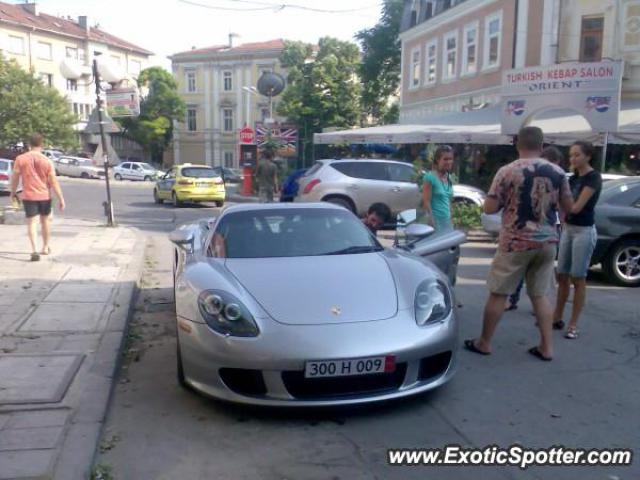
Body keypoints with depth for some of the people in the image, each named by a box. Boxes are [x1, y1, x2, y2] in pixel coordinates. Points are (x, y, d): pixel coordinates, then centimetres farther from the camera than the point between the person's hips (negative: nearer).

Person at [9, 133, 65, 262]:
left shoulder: (20, 159, -6)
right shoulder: (47, 161, -8)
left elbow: (15, 178, -1)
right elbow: (54, 182, -8)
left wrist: (13, 193, 15)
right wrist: (61, 199, -3)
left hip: (29, 196, -1)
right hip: (45, 196, 1)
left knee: (32, 222, -1)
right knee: (45, 220, 18)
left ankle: (34, 250, -18)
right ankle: (45, 248, 28)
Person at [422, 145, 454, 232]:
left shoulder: (449, 177, 12)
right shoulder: (430, 177, -11)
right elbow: (426, 202, -14)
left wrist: (450, 220, 17)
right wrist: (432, 223, -17)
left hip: (447, 221, 8)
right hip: (435, 220, -8)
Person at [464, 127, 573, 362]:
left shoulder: (507, 171, -9)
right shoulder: (558, 172, 2)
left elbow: (489, 208, -8)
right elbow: (568, 207, 8)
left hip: (516, 242, -4)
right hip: (547, 241, 4)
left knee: (498, 293, 7)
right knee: (540, 294, 16)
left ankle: (484, 343, 17)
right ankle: (546, 347, 16)